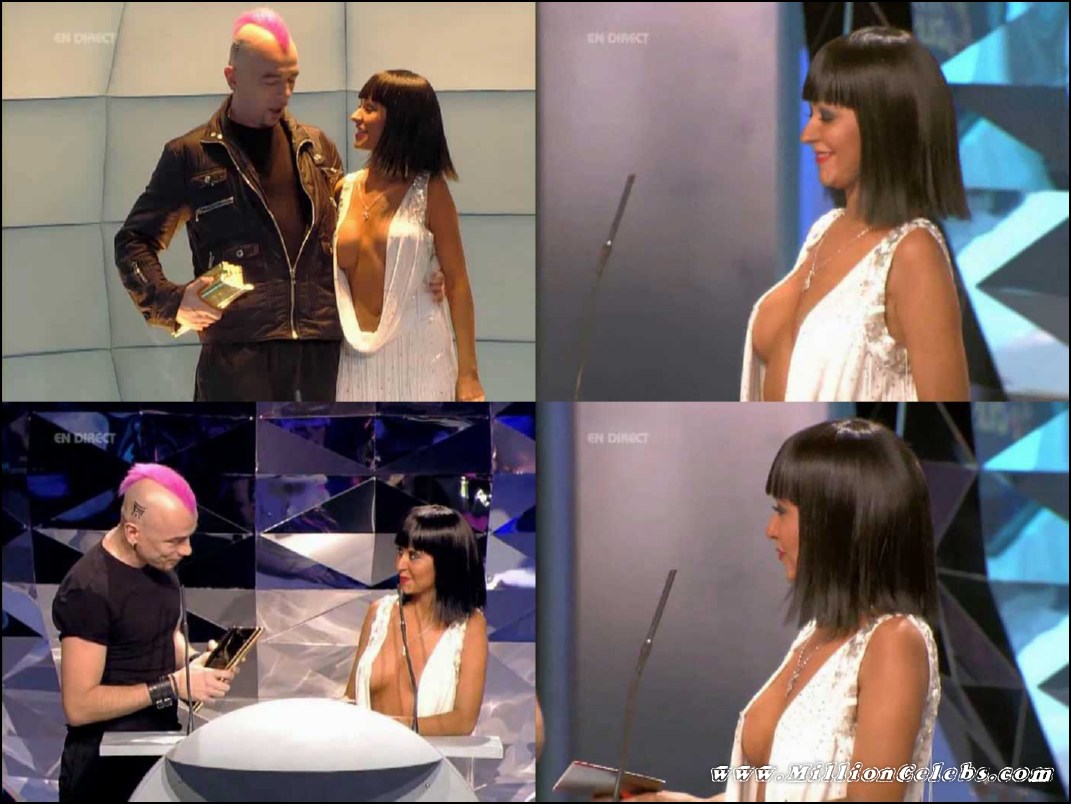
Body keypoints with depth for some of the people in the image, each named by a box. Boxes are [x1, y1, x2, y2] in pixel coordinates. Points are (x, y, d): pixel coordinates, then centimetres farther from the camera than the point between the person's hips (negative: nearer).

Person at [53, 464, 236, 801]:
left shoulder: (159, 562, 1)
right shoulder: (89, 590, -23)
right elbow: (79, 705, -24)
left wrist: (194, 663, -2)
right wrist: (174, 686, -23)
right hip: (105, 768, -7)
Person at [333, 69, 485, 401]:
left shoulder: (429, 190, -2)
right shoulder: (345, 190, 8)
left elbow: (457, 281, -3)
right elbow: (330, 274, 10)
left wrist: (468, 372, -7)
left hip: (417, 352, -3)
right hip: (359, 358, 3)